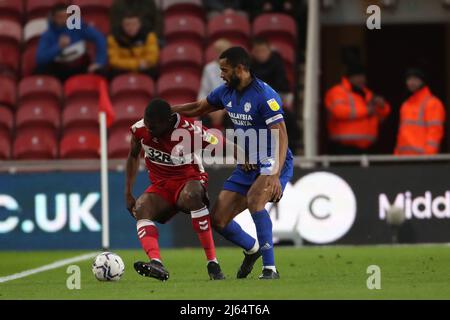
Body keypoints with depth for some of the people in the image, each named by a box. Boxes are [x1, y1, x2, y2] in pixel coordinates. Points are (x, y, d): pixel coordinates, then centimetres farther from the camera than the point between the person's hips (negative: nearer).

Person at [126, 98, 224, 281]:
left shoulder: (190, 131, -22)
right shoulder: (140, 129, -8)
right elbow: (133, 156, 11)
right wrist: (128, 193, 8)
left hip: (189, 179, -4)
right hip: (161, 185, 4)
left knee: (190, 195, -40)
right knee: (141, 207, -29)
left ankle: (213, 264, -37)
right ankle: (156, 264, -50)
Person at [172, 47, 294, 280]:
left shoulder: (263, 95, -20)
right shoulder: (226, 92, 4)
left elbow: (281, 137, -26)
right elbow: (198, 108, 22)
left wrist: (276, 175, -37)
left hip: (272, 163, -8)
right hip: (247, 166, 8)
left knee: (254, 199, -37)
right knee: (217, 220, 3)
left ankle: (270, 268, -31)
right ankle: (252, 249, 34)